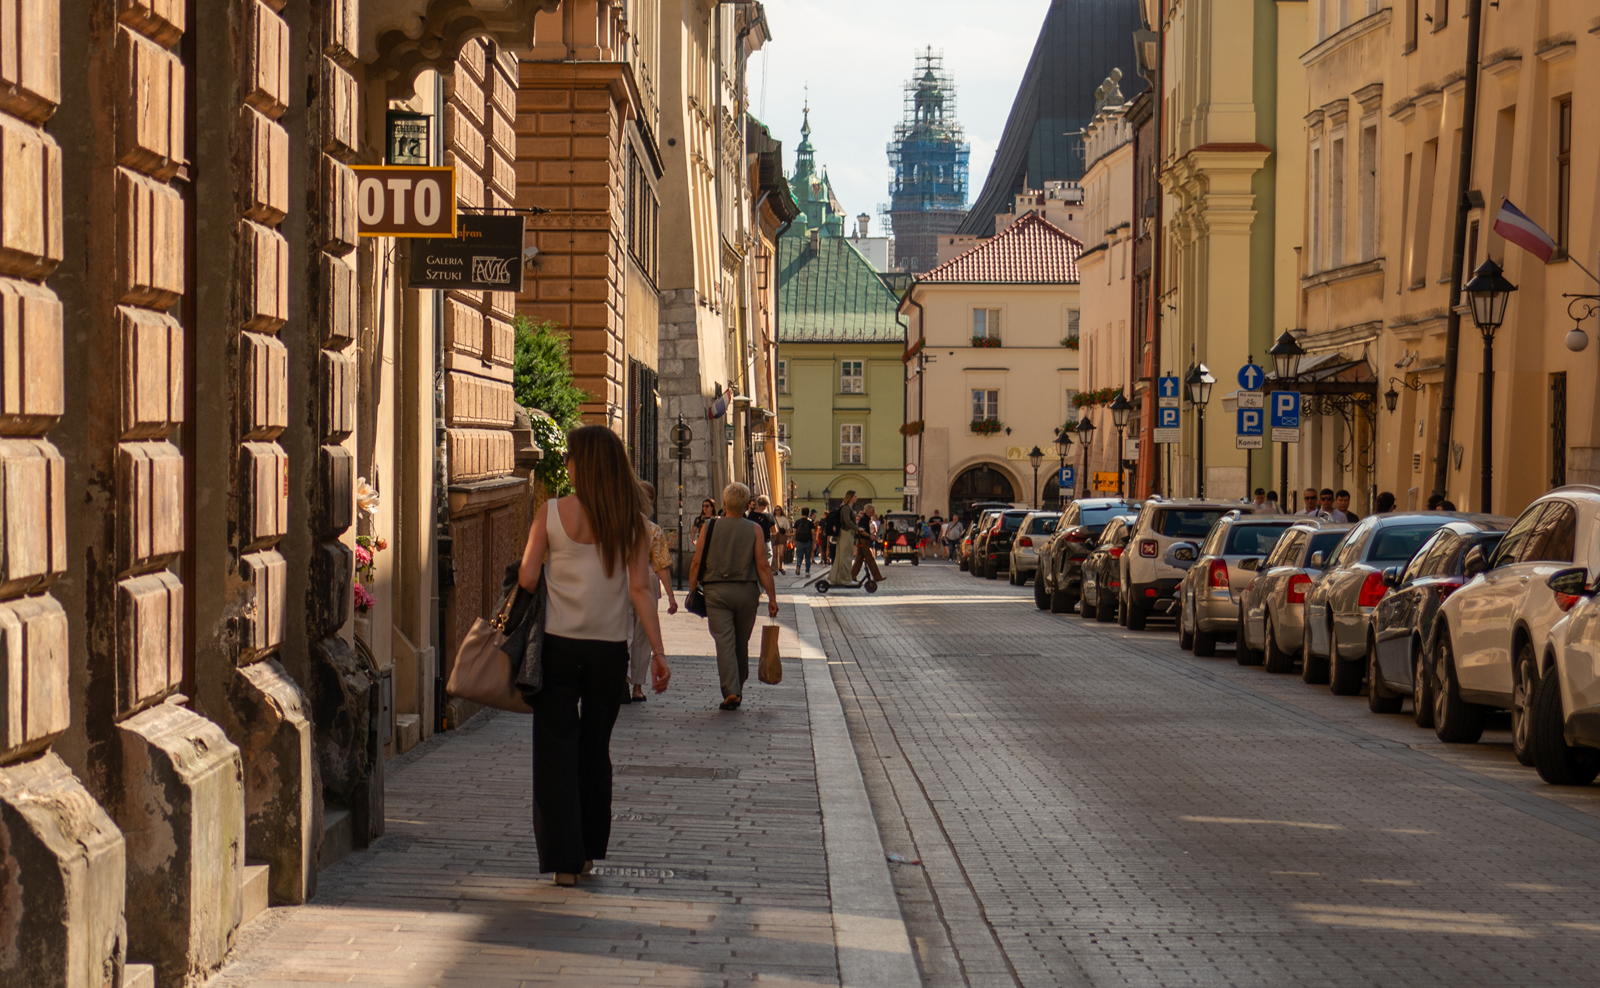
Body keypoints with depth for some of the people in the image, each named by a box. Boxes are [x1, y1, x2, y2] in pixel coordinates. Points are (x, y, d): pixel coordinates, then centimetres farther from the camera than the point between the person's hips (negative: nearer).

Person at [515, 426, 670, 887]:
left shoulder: (551, 514, -7)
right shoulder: (632, 522, -2)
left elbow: (527, 579, -6)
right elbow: (640, 589, -6)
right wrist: (658, 652, -5)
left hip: (558, 645, -2)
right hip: (609, 650, 2)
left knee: (556, 749, 3)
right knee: (596, 748, 17)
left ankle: (563, 858, -3)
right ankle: (589, 851, 24)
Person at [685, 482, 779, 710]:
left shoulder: (710, 527, 1)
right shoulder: (754, 529, 0)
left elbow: (696, 564, -1)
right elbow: (763, 566, -4)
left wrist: (692, 592, 9)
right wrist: (772, 598, 0)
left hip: (716, 590, -1)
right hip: (747, 591, 1)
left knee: (724, 641, -5)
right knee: (742, 642, 15)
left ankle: (731, 691, -18)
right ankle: (738, 689, 26)